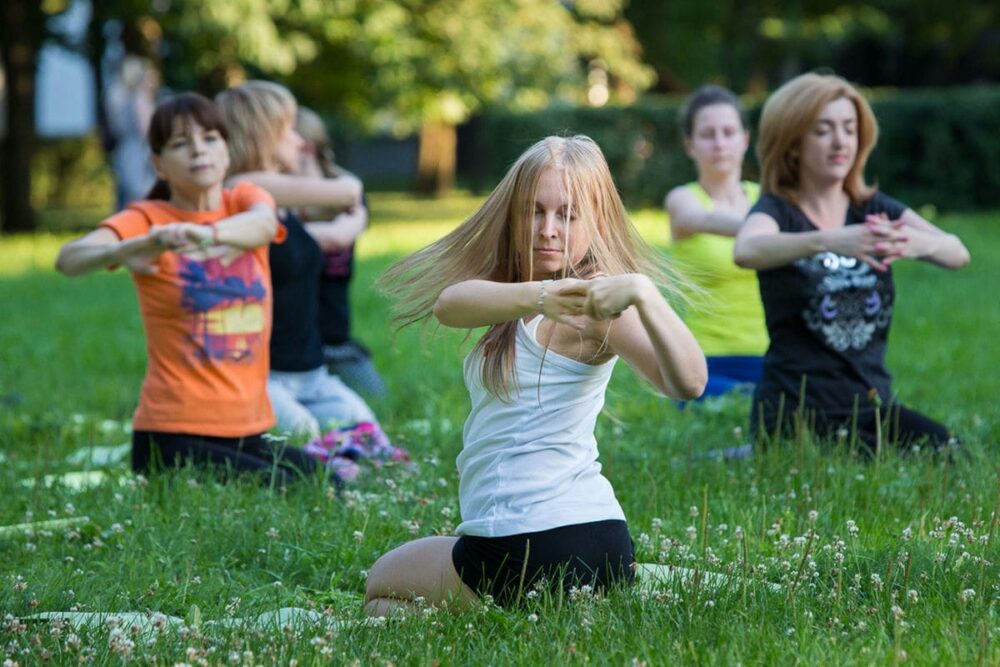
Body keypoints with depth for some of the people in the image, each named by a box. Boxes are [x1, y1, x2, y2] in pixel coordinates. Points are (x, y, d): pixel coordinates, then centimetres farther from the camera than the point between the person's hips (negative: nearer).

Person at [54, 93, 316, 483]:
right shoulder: (146, 219, -3)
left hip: (247, 432, 5)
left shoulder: (243, 199, 6)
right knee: (276, 488, -24)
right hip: (173, 436, -5)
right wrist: (123, 251, -46)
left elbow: (263, 223, -20)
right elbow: (67, 260, -22)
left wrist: (210, 233, -43)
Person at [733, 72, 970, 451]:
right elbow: (746, 251, -29)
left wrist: (918, 243, -34)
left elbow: (957, 253, -10)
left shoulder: (874, 210, 8)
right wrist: (828, 242, -47)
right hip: (795, 414, -5)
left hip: (873, 404, 5)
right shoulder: (778, 211, -3)